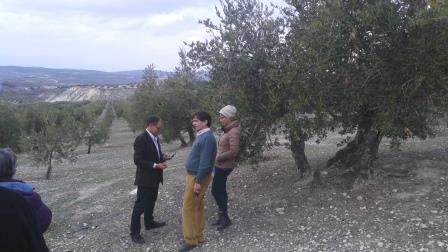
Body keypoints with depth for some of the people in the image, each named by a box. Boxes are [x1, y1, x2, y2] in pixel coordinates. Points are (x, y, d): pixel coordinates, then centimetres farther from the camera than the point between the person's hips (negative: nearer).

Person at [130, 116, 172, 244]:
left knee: (151, 201, 22)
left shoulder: (155, 138, 7)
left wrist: (163, 156, -1)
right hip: (145, 178, -9)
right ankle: (134, 232, 9)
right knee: (140, 205, 0)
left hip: (154, 177, 9)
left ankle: (149, 222, 40)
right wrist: (155, 165, -25)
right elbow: (137, 160, -23)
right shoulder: (141, 139, -21)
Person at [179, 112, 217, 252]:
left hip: (198, 177, -10)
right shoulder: (202, 136, 10)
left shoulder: (207, 137, -21)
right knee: (197, 207, 16)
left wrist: (198, 181, -23)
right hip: (194, 175, 10)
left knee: (188, 208, -3)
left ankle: (190, 240, 7)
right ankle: (197, 235, 27)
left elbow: (205, 162, -25)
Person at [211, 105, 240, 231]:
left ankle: (224, 217, 12)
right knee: (220, 190, 17)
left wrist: (219, 157, -17)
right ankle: (223, 217, 29)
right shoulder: (228, 130, 10)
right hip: (221, 165, 10)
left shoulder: (234, 132, -19)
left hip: (224, 166, -10)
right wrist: (218, 158, 5)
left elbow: (234, 151, -27)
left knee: (216, 190, -1)